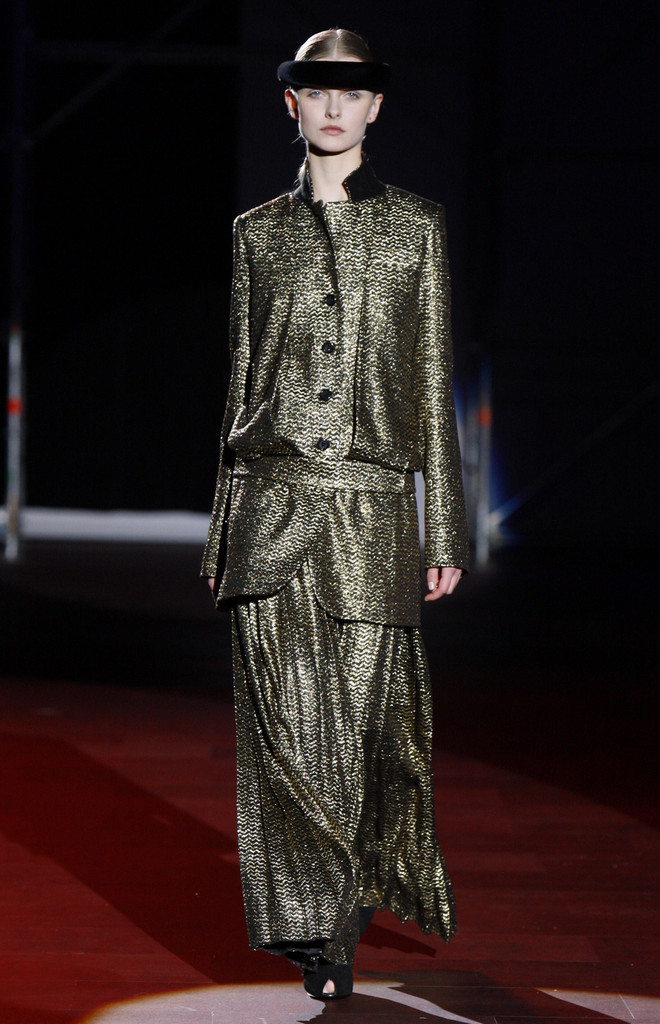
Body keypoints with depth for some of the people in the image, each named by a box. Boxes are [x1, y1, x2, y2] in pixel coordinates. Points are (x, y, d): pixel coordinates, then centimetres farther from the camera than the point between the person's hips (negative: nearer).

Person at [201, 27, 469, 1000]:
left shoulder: (416, 225, 9)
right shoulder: (259, 231, 13)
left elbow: (433, 383, 8)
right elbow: (243, 379, 15)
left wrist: (444, 530, 3)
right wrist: (221, 531, 12)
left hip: (372, 508, -1)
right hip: (271, 502, 1)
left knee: (364, 724, 1)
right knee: (288, 726, -7)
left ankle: (347, 906, 22)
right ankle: (317, 927, 3)